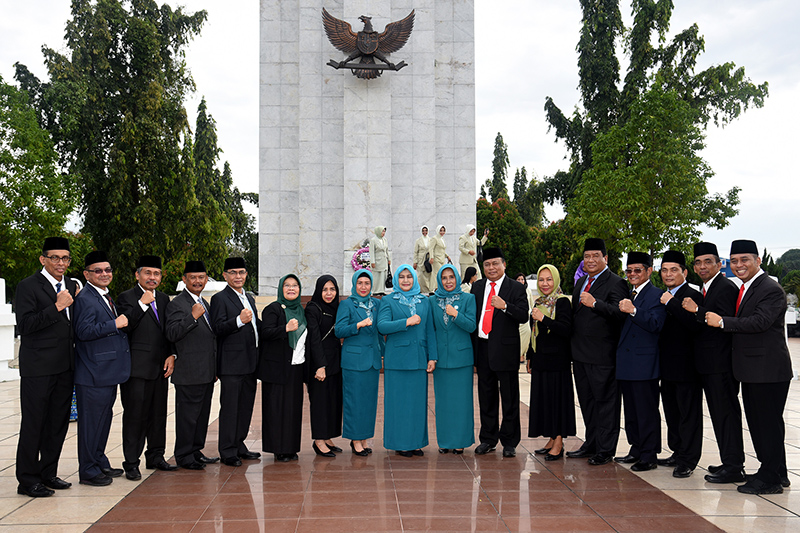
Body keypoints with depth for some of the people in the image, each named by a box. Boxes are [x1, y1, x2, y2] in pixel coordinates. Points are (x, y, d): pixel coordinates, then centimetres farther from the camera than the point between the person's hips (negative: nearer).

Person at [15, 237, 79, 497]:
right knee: (33, 423, 1)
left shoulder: (72, 286, 13)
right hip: (38, 368, -7)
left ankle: (48, 473, 24)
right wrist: (56, 307, -22)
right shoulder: (28, 286, -7)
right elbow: (24, 325, -17)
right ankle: (27, 480, 10)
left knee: (58, 422, 12)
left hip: (65, 366, 7)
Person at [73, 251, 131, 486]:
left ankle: (100, 463, 30)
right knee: (91, 421, -2)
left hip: (108, 372, 10)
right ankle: (88, 471, 8)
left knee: (104, 418, 18)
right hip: (93, 374, -10)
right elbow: (84, 331, -25)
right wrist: (115, 324, -21)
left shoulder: (106, 297, 18)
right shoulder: (85, 299, -14)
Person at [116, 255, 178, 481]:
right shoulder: (126, 298, -3)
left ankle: (155, 456, 24)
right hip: (137, 368, -6)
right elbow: (124, 326, -16)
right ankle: (131, 463, 5)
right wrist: (142, 304, -20)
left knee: (158, 413, 12)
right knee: (135, 415, -2)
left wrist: (172, 355, 6)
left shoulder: (163, 299, 16)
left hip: (160, 368, 6)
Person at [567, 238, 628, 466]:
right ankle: (591, 444, 27)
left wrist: (595, 303, -32)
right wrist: (573, 347, 17)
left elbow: (620, 313, -22)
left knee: (606, 401, 0)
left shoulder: (615, 283, -8)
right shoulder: (580, 282, 17)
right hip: (580, 353, 8)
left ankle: (605, 450, 9)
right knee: (587, 401, 16)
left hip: (602, 355, -8)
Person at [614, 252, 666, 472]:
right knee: (631, 411, 15)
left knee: (647, 411, -2)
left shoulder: (656, 295, -8)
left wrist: (633, 311, -28)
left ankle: (649, 456, 5)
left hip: (644, 363, -8)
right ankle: (636, 451, 25)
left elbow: (655, 324, -21)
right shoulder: (628, 296, 17)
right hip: (626, 363, 8)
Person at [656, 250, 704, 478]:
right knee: (672, 412, 17)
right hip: (667, 366, 9)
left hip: (686, 366, -9)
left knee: (689, 413, 0)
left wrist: (671, 303, -25)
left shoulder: (693, 296, -12)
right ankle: (678, 453, 29)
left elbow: (695, 325, -28)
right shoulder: (663, 297, 14)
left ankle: (688, 460, 7)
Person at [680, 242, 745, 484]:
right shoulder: (706, 289, 18)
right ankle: (730, 461, 25)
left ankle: (734, 466, -1)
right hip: (709, 365, 10)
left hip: (721, 365, -10)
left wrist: (697, 310, -24)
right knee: (719, 413, 15)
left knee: (726, 413, -6)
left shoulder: (726, 287, -12)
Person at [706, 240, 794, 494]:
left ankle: (771, 479, 6)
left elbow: (759, 322, -26)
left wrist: (722, 322, -22)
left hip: (769, 370, -10)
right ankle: (776, 473, 28)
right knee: (758, 422, 16)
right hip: (752, 370, 10)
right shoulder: (746, 289, 16)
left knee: (769, 423, -3)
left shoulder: (771, 289, -14)